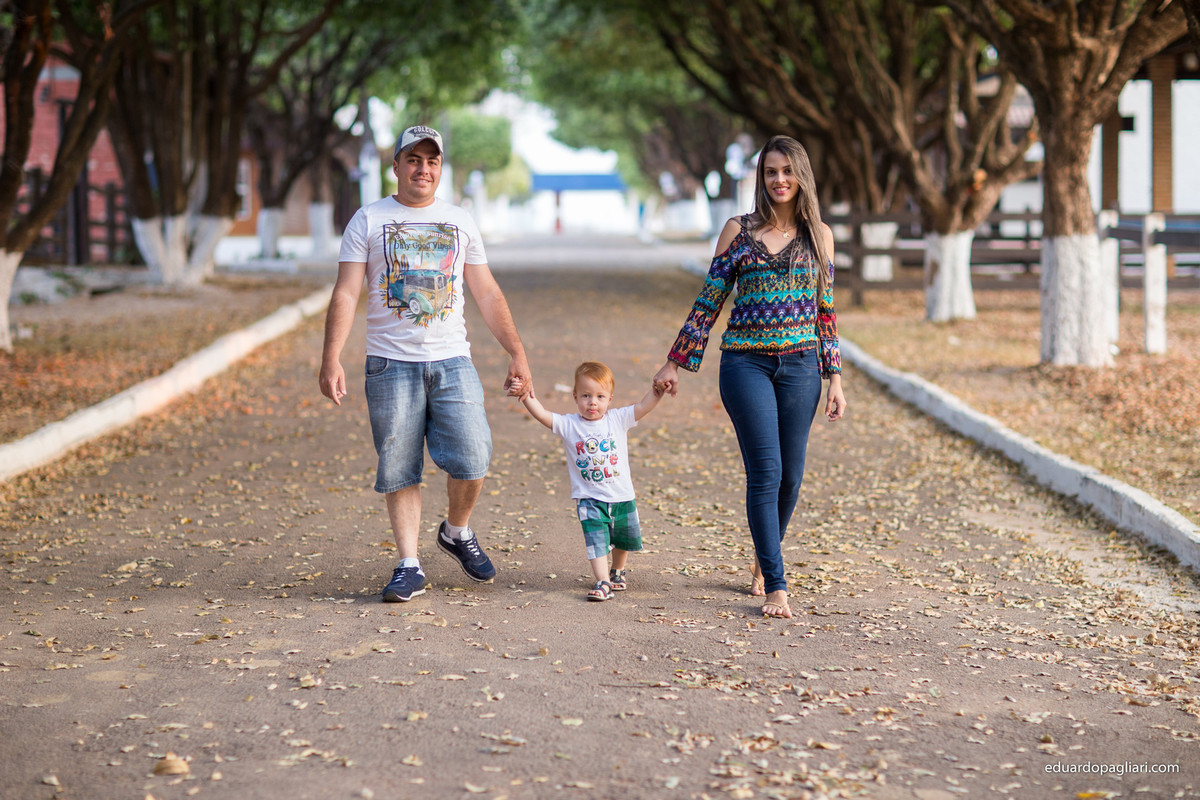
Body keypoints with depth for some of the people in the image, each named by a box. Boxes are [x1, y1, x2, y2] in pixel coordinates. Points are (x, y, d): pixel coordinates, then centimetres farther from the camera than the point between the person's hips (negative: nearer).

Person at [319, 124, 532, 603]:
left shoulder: (460, 222, 14)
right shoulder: (368, 220, 5)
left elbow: (487, 294, 16)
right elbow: (346, 294, -2)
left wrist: (516, 352, 9)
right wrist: (331, 360, -12)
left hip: (452, 361, 2)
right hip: (391, 363, -2)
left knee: (472, 460, -8)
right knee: (398, 470, -1)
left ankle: (457, 532, 20)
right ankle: (409, 567, 7)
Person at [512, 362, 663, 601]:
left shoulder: (618, 419, -3)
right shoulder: (569, 425, -7)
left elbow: (643, 407, -5)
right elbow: (543, 415, -18)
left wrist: (657, 390, -19)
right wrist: (528, 398, -33)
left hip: (622, 497, 3)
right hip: (589, 499, -3)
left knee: (625, 539, 20)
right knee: (596, 539, -18)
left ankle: (617, 571, 45)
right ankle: (602, 582, -19)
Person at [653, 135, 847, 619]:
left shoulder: (819, 235, 9)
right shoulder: (739, 231, 3)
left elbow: (826, 312, 11)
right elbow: (708, 302, 6)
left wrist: (835, 380, 7)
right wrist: (675, 363, 6)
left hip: (800, 365, 2)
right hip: (745, 363, -2)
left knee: (790, 474, 5)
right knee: (766, 471, -11)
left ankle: (763, 561, 30)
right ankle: (775, 586, -8)